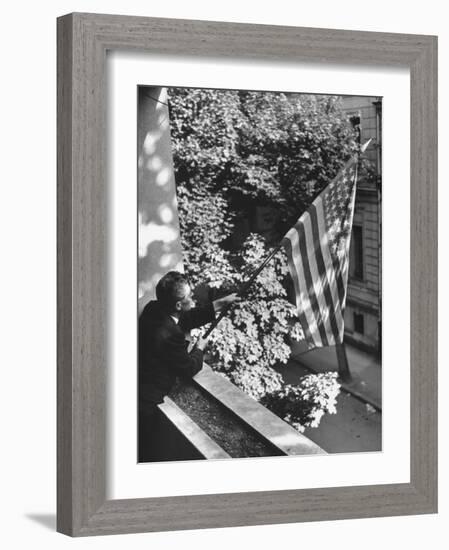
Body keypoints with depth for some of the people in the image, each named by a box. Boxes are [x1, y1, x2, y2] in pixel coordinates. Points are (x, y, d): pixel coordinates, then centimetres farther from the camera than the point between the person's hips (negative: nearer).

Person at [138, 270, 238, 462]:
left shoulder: (153, 309, -3)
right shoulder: (168, 335, -28)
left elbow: (187, 319, 17)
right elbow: (189, 369, -11)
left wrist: (221, 303, 19)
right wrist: (199, 348, 9)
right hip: (145, 402, -8)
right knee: (146, 453, 11)